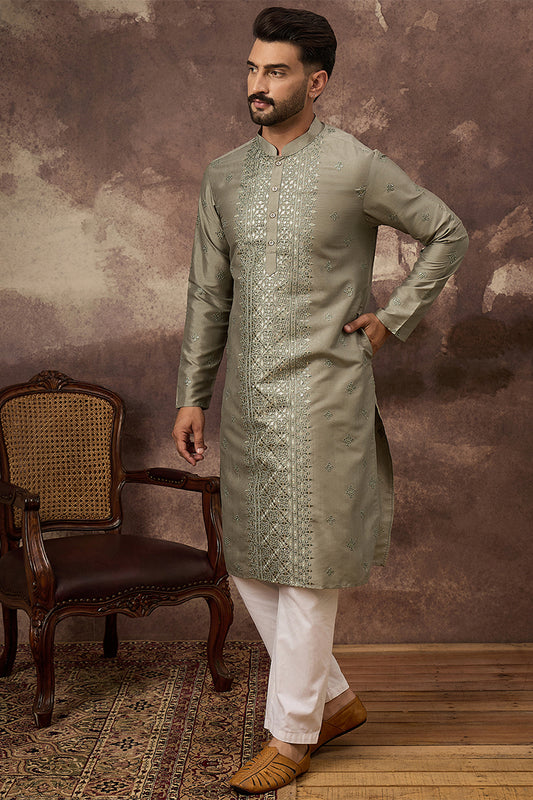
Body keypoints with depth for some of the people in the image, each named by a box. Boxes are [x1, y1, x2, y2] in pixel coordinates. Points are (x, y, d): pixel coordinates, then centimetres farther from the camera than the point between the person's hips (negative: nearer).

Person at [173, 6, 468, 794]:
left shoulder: (355, 167, -7)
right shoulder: (225, 176, 9)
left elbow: (448, 232, 4)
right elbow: (208, 294, 11)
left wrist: (393, 318, -2)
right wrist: (191, 395, 9)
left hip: (322, 396, -6)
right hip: (248, 397, 6)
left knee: (306, 566, 1)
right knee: (251, 563, 11)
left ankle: (291, 735, 16)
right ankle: (333, 698, 29)